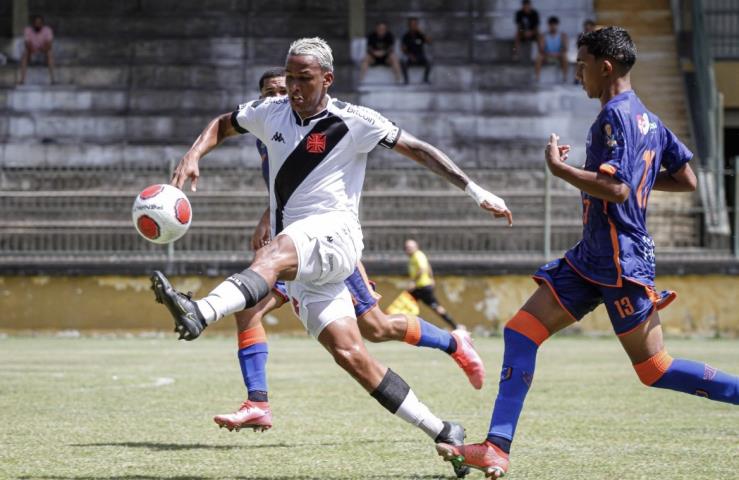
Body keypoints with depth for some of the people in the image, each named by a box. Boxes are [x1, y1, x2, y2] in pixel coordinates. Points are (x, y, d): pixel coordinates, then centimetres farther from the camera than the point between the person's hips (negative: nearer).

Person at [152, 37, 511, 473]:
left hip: (334, 236, -6)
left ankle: (201, 313, -65)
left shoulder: (353, 122, -4)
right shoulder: (271, 112, 11)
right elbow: (222, 125, 26)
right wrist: (194, 155, 5)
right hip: (293, 249, 6)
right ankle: (440, 431, 1)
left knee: (276, 254, -38)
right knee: (349, 353, -5)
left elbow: (418, 150, -3)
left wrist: (476, 191, -8)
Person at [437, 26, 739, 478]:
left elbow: (614, 188, -27)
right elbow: (687, 180, 17)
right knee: (521, 330, 2)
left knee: (655, 370, -4)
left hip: (619, 260, -10)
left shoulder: (616, 115, -16)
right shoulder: (648, 118, 13)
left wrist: (559, 167, -16)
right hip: (593, 256, 10)